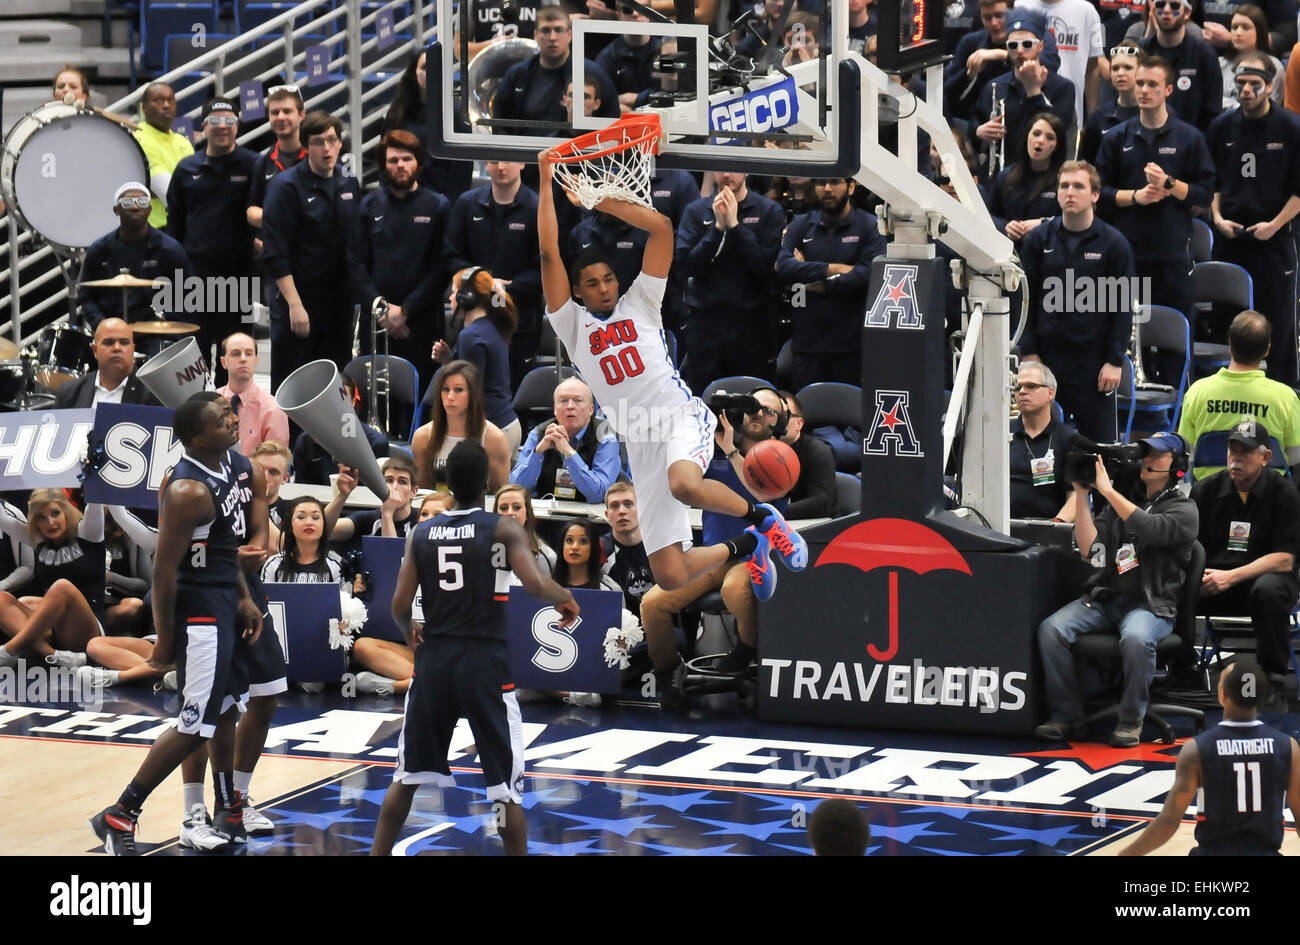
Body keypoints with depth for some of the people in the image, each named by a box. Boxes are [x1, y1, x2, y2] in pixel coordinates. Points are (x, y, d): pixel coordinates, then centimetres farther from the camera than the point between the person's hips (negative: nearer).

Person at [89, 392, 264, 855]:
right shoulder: (189, 491, -25)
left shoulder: (235, 466, 3)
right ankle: (118, 817, 0)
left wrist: (244, 598, 11)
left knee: (226, 710, 19)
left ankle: (229, 814, 33)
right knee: (195, 725, -6)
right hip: (198, 607, -9)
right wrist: (165, 638, -17)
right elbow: (164, 567, -22)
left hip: (226, 602, 9)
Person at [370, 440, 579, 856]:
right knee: (506, 785, 3)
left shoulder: (421, 533, 4)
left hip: (433, 661, 4)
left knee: (407, 777, 16)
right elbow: (536, 585, -18)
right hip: (485, 662, -4)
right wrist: (565, 598, 3)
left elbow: (400, 605, 1)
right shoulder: (503, 529, -6)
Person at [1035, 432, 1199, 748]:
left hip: (1152, 604, -5)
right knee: (1051, 629, -21)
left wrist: (1107, 490, -18)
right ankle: (1065, 714, -10)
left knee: (1136, 638, -38)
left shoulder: (1183, 510, 3)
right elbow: (1089, 548, 6)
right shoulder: (1123, 499, 17)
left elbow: (1151, 529, -20)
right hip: (1105, 597, 5)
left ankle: (1131, 719, -19)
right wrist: (1082, 494, -1)